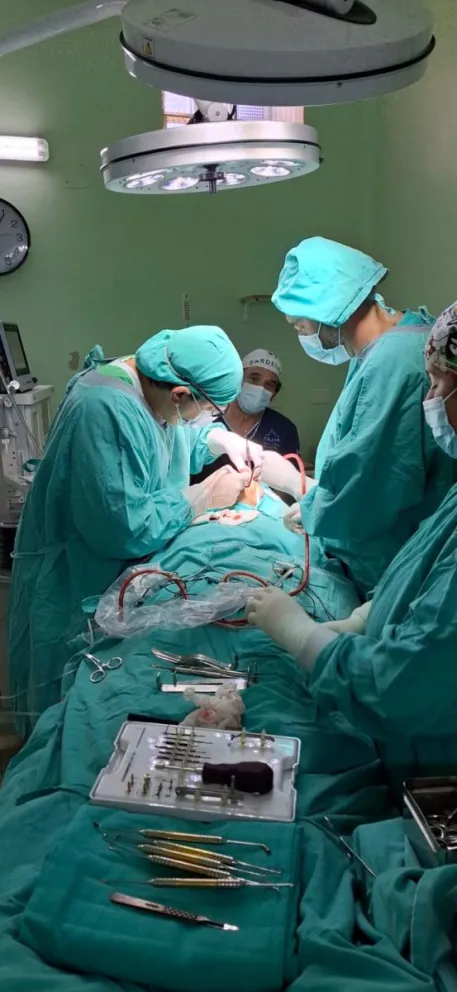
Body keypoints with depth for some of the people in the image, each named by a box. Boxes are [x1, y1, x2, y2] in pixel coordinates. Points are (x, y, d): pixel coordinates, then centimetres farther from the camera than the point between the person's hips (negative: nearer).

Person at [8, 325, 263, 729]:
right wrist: (204, 497, -23)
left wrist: (220, 439, -2)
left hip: (123, 573, 9)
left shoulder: (148, 382, -4)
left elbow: (174, 439, 17)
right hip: (77, 588, -9)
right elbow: (124, 530, -35)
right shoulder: (107, 411, -33)